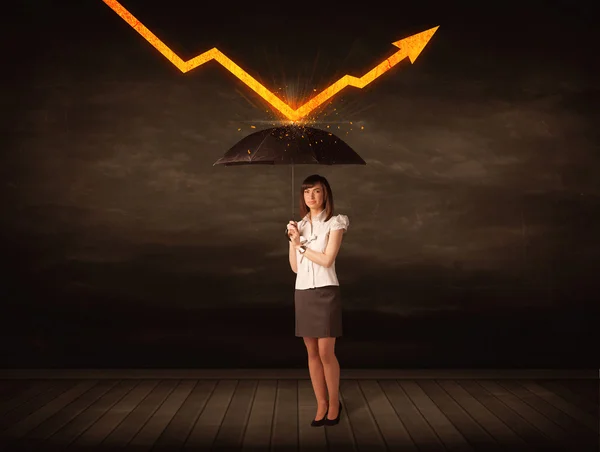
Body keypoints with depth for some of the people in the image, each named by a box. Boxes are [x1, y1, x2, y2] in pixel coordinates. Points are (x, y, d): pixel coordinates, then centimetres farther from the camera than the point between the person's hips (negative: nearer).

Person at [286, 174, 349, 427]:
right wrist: (293, 241, -4)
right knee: (312, 353, 7)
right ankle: (321, 405, 15)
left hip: (325, 292, -5)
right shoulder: (299, 225, 12)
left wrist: (301, 245, -4)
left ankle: (334, 403, 13)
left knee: (326, 353, -5)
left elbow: (327, 259, -14)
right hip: (302, 293, 5)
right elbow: (295, 267, 9)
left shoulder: (334, 223, -3)